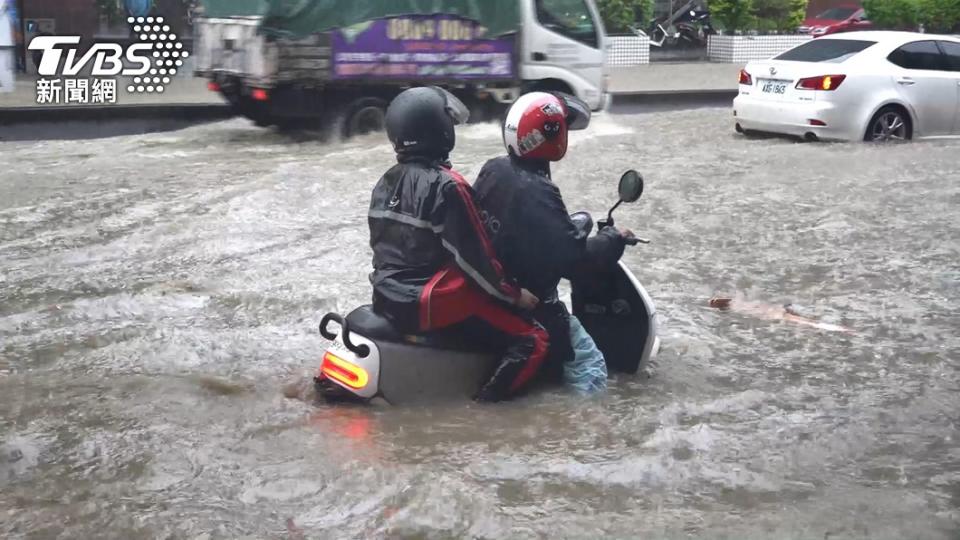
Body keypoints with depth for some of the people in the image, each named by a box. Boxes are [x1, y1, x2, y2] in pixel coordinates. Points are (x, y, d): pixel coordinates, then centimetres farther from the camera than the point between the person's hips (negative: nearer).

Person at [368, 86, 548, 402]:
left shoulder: (387, 181, 8)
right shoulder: (445, 186, -18)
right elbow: (473, 256, -18)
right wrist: (513, 294, -5)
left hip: (386, 298, 9)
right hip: (429, 303, -9)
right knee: (532, 340, -5)